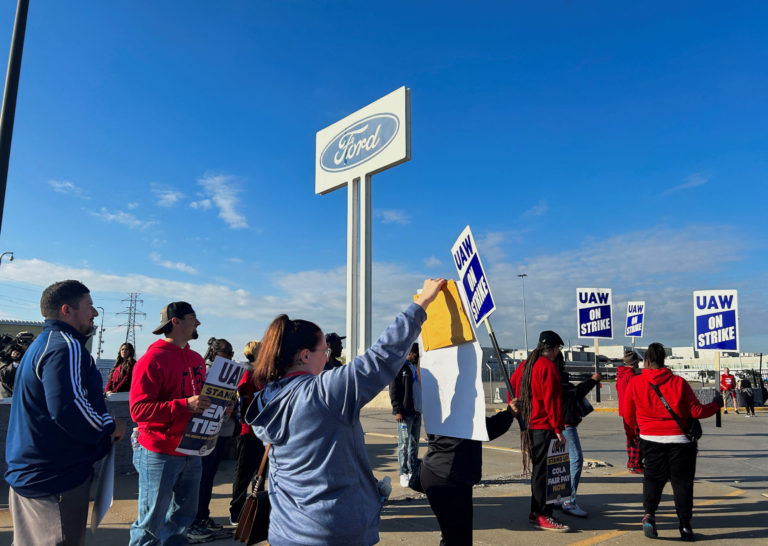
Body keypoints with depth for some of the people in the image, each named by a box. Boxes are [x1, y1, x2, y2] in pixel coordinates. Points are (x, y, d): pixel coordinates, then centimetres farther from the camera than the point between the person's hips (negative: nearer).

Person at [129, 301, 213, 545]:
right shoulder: (152, 359, -13)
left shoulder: (197, 359, 9)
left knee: (184, 516, 17)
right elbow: (138, 409, -19)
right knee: (151, 524, 4)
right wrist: (185, 405, -27)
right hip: (159, 454, -7)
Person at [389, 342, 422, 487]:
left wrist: (422, 407, 14)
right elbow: (394, 390, -10)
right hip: (405, 413, -7)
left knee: (414, 443, 12)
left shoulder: (416, 366, 17)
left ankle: (412, 471, 20)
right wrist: (397, 410, -16)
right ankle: (404, 473, 4)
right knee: (404, 443, -3)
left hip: (417, 411, 7)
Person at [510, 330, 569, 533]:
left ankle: (536, 511, 28)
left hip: (528, 424, 9)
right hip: (544, 426, -9)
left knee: (538, 468, 18)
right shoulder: (548, 366, -14)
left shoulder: (526, 365, 13)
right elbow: (552, 399, -17)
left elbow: (512, 388, 16)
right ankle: (541, 515, -3)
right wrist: (558, 428, -14)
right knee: (543, 470, -6)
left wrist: (518, 415, 20)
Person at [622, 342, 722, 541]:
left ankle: (649, 514, -6)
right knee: (682, 481, 12)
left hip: (651, 440, 0)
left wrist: (635, 431, 22)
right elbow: (697, 411, -3)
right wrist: (716, 404, 17)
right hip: (680, 440, 0)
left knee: (653, 478, 13)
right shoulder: (679, 382, -6)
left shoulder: (635, 383, -6)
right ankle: (685, 526, 16)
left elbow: (628, 416, 1)